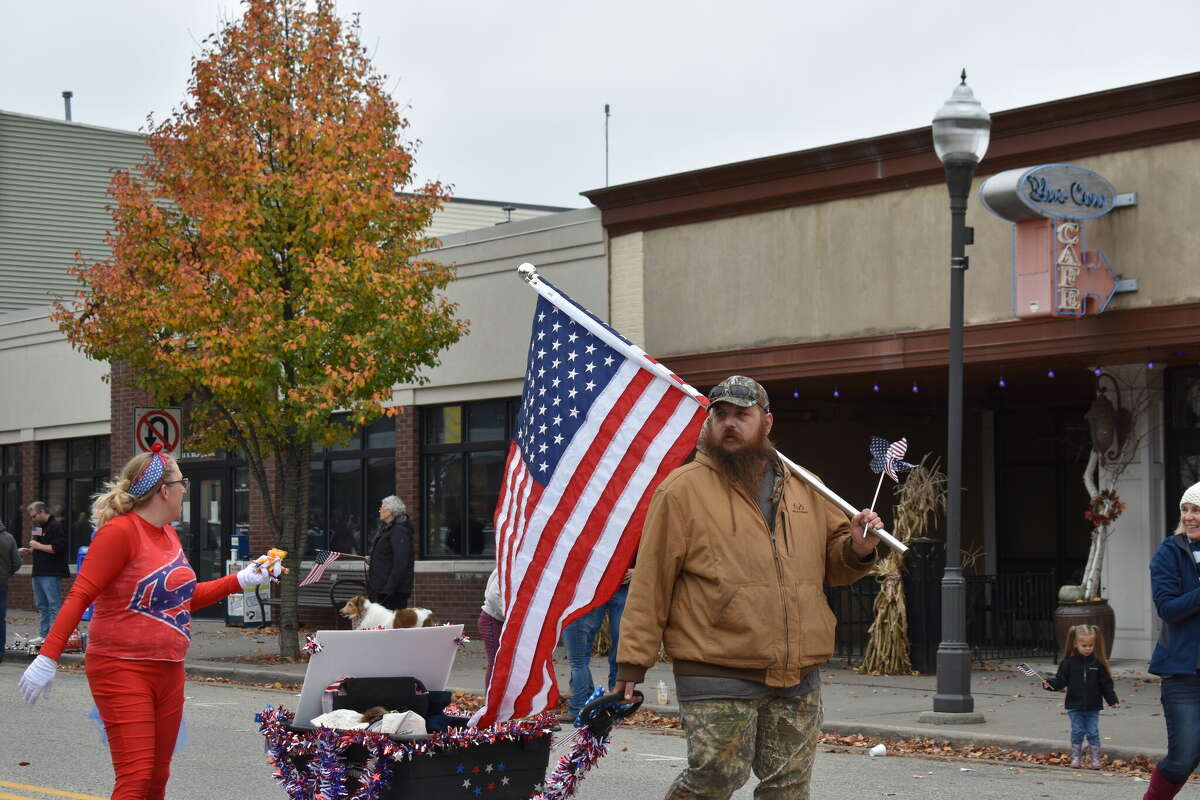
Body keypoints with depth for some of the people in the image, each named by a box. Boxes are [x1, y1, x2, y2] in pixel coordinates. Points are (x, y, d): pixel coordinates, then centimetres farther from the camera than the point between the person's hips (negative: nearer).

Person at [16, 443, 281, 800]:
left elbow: (187, 596, 23)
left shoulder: (168, 535, 11)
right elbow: (79, 596, -18)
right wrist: (48, 657, -23)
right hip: (122, 670, -9)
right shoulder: (120, 531, -14)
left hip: (168, 671, 9)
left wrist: (243, 579, 17)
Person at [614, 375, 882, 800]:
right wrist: (633, 660, -8)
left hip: (798, 677, 5)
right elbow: (650, 582, -5)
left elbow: (831, 561, 23)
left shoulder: (804, 489, 13)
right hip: (717, 677, -5)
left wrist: (856, 548, -1)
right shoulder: (682, 490, -3)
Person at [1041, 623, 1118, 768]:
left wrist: (1113, 700, 0)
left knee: (1093, 733, 2)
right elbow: (1061, 680, -3)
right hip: (1075, 707, 0)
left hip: (1093, 707, 0)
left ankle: (1096, 759, 10)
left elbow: (1106, 684, 4)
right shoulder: (1068, 663, -2)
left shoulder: (1098, 663, -1)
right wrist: (1049, 684, -21)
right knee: (1077, 732, 4)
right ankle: (1075, 758, 15)